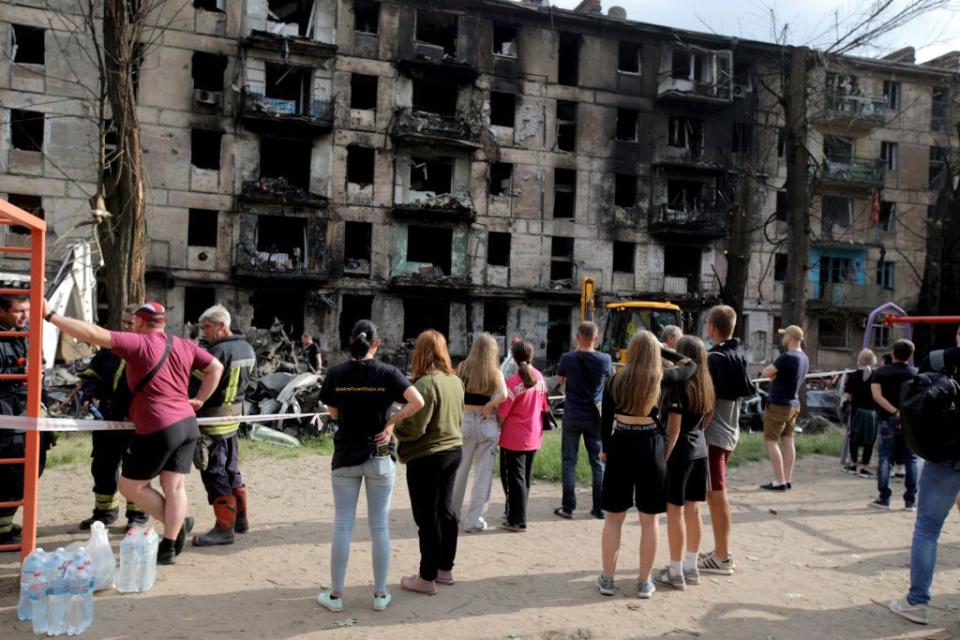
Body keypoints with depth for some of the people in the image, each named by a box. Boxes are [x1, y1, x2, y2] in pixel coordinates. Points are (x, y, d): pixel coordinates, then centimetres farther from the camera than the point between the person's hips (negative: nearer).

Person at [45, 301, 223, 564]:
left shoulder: (138, 344, -10)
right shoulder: (185, 346, 8)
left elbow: (94, 334, -17)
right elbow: (216, 367, 15)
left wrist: (50, 315, -13)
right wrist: (199, 400, 17)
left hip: (158, 430, -7)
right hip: (188, 425, 7)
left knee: (130, 486, 11)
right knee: (175, 487, 7)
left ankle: (179, 523, 14)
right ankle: (169, 546, 10)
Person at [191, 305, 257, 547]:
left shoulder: (218, 352, -20)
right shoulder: (247, 349, 7)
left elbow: (198, 387, -19)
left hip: (213, 420, -9)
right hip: (234, 416, 9)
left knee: (214, 473, -2)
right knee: (231, 469, 19)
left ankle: (224, 527, 0)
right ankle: (241, 518, 28)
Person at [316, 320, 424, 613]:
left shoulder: (335, 374, -5)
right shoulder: (387, 372, -9)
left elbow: (333, 414, 5)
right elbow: (418, 402, -20)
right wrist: (390, 422, -10)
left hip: (345, 457, 1)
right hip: (380, 457, -1)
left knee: (342, 526, 9)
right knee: (380, 527, 9)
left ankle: (336, 595, 18)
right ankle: (380, 595, 18)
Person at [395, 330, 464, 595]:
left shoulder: (426, 383, -21)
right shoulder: (455, 380, 5)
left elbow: (414, 427, -21)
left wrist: (393, 427, -5)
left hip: (426, 456, -8)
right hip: (453, 449, 8)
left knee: (427, 516, 1)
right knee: (445, 508, 17)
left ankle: (427, 578, 11)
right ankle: (445, 568, 29)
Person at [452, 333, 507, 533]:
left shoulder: (463, 368, -1)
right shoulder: (495, 373, -5)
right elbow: (503, 396, -19)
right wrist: (490, 405, -5)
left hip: (464, 421, 2)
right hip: (487, 424, -2)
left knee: (459, 470, 16)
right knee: (483, 473, 7)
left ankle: (452, 513, 30)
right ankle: (474, 520, 10)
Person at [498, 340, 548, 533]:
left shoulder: (513, 381, -19)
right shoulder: (539, 378, 0)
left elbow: (502, 413, -17)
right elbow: (543, 406, 8)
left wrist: (496, 429, -2)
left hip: (514, 438, -6)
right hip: (533, 436, 7)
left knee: (514, 478, 2)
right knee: (525, 477, 17)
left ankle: (517, 520, 5)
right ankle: (514, 513, 30)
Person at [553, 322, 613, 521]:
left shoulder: (568, 358, -12)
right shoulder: (605, 360, -8)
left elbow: (560, 380, 6)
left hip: (572, 415, -1)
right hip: (595, 416, 1)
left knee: (569, 461, 7)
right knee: (598, 461, 10)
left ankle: (568, 506, 8)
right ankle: (599, 508, 15)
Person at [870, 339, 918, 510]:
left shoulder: (880, 372, 2)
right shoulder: (916, 374, 3)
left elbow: (877, 396, -12)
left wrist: (895, 411, -15)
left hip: (887, 419, 0)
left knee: (885, 459, 3)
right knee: (911, 460, 8)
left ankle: (884, 498, 3)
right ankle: (910, 500, 9)